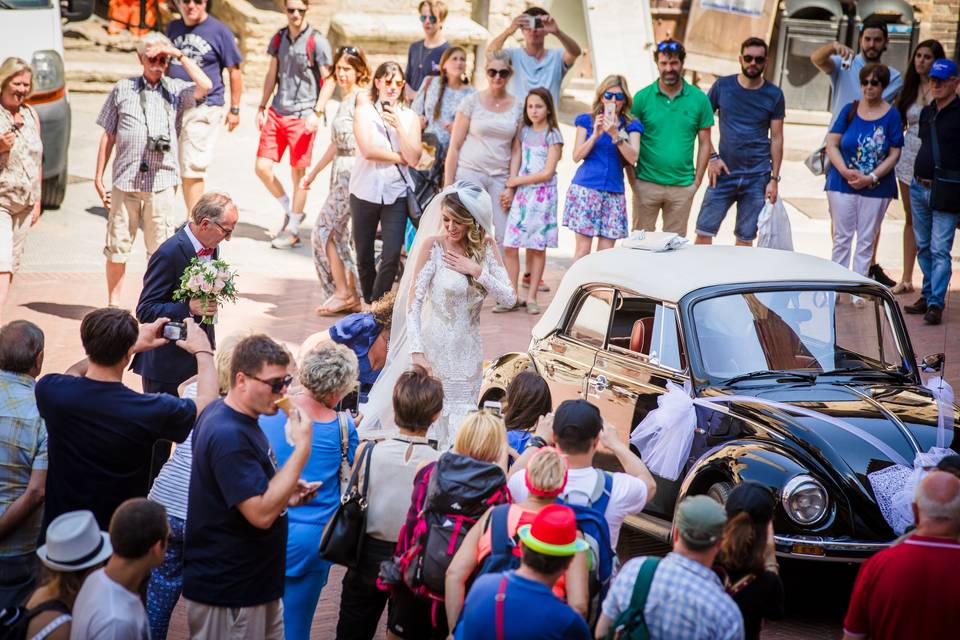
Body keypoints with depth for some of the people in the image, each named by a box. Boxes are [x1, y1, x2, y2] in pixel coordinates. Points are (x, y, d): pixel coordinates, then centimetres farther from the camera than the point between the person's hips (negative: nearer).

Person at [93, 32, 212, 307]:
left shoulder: (176, 90, 10)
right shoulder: (122, 89, 10)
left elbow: (205, 86, -11)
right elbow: (108, 136, 11)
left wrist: (181, 56, -5)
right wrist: (98, 177, 8)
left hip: (161, 181, 0)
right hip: (125, 180, 0)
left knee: (160, 249, 3)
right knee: (117, 246, 4)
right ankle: (114, 303, 16)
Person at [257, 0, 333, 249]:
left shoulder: (317, 42, -7)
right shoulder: (278, 38, 10)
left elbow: (328, 81, -7)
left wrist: (316, 113, -16)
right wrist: (262, 107, 14)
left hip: (302, 116, -5)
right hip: (276, 113, 5)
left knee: (298, 173, 1)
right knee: (262, 168, 1)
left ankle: (293, 230, 12)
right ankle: (289, 210, 24)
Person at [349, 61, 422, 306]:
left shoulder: (410, 117, 6)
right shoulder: (364, 111, 0)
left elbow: (414, 158, -5)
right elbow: (368, 150, -13)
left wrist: (399, 127, -13)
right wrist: (400, 158, -7)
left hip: (396, 194, 0)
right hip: (365, 192, 0)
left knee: (392, 257, -10)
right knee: (364, 257, 10)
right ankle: (368, 306, 27)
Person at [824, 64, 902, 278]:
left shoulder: (891, 115, -2)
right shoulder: (850, 110, 3)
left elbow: (894, 154, -4)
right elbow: (832, 144, 1)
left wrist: (870, 178, -14)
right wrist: (845, 172, -14)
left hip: (876, 187, -1)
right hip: (843, 184, 1)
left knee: (866, 242, 4)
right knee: (842, 238, 4)